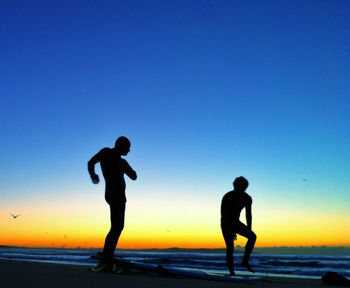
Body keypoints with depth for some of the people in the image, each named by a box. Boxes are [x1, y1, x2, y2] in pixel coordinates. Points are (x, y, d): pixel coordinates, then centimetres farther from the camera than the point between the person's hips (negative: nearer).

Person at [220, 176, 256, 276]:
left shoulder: (247, 198, -8)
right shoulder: (227, 197, -22)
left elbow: (248, 215, -1)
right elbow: (223, 215, -22)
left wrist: (249, 231, -6)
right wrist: (230, 231, -26)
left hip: (236, 222, 4)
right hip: (226, 224, -4)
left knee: (253, 236, -16)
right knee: (230, 247, -13)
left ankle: (245, 261, -10)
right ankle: (231, 271, -5)